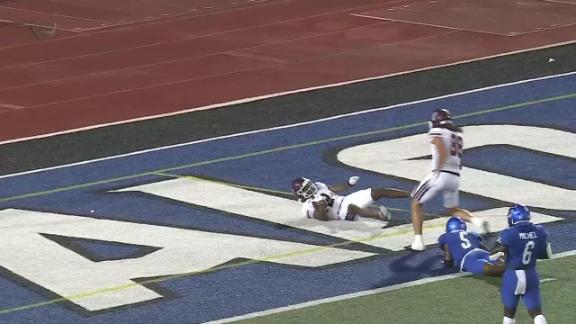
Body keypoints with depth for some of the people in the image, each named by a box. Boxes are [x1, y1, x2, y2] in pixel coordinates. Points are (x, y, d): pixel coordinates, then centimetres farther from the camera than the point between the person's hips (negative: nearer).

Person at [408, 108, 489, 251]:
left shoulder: (437, 132, -5)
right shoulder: (458, 133, 17)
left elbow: (443, 152, -20)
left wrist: (437, 171, -18)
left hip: (441, 174, -6)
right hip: (455, 176, 7)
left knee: (416, 204, 10)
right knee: (452, 209, 24)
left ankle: (418, 242, 1)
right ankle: (477, 221, -3)